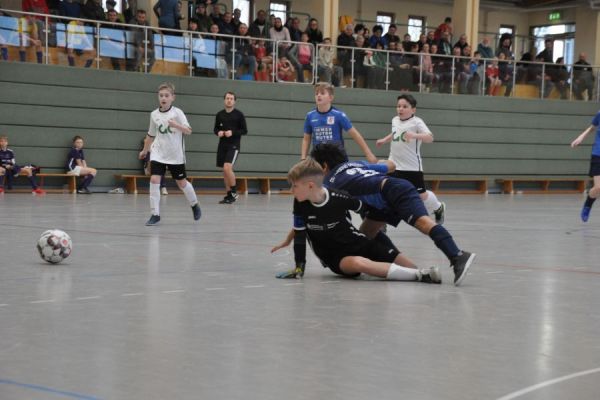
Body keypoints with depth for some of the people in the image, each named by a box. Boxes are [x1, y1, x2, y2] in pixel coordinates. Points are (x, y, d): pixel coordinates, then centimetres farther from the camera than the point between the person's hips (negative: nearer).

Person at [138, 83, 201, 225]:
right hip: (158, 153, 2)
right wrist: (145, 150, 26)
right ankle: (155, 214, -9)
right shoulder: (154, 114, 3)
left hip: (176, 155, -2)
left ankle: (194, 205, 37)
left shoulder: (177, 112, -8)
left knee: (181, 182, 9)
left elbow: (188, 131, -19)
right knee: (154, 180, -15)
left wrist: (176, 125, -36)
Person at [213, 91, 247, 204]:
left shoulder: (239, 115, -3)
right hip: (222, 145, 5)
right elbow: (216, 128, 17)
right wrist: (218, 132, -6)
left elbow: (244, 130, -3)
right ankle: (229, 195, 17)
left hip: (234, 146, -5)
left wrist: (232, 132, -17)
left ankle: (234, 192, -4)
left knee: (227, 168, -20)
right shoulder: (219, 114, 8)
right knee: (225, 171, 8)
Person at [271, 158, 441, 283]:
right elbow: (299, 232, -4)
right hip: (335, 258, -1)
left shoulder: (339, 198, -17)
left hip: (359, 244, 2)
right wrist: (299, 267, -2)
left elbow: (364, 207, 2)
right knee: (359, 263, -35)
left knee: (400, 260, -17)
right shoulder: (300, 204, -13)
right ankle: (419, 275, -38)